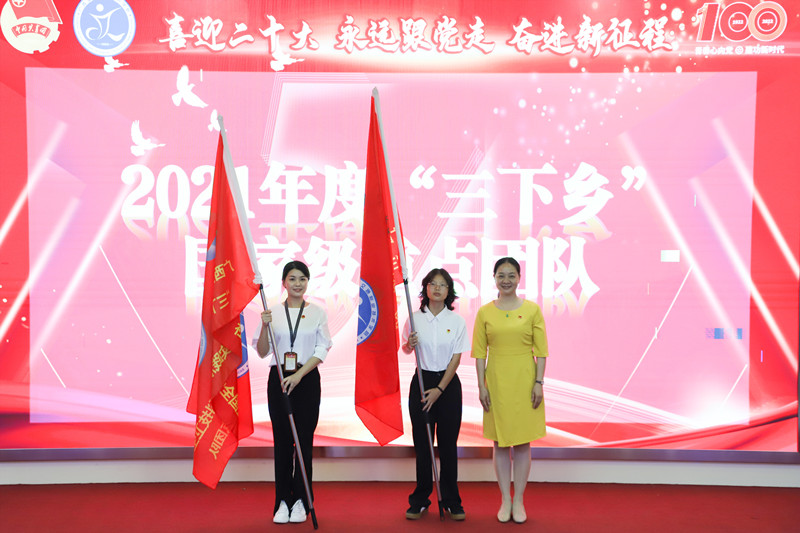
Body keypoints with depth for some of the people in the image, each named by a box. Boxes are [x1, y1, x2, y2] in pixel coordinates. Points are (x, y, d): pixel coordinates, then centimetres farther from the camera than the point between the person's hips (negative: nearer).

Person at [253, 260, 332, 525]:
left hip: (307, 380, -1)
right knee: (282, 441, 4)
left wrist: (298, 375, -15)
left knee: (304, 441, 2)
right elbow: (262, 352, 2)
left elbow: (321, 351, -3)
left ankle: (301, 501, 13)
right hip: (278, 379, 1)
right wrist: (264, 327, -15)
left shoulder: (317, 313, 3)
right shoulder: (273, 313, 5)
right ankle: (283, 502, 13)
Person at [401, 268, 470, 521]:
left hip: (448, 382, -1)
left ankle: (451, 501, 15)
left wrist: (439, 389, -12)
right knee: (422, 443, 5)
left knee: (448, 443, 4)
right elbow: (406, 349, 12)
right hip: (421, 381, 1)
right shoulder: (415, 318, 0)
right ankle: (420, 500, 17)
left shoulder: (456, 321, -3)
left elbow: (456, 358, -5)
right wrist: (410, 344, -13)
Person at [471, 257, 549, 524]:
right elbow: (479, 352, 2)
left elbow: (541, 350, -1)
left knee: (522, 442, 6)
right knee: (500, 443, 8)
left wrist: (539, 382, -7)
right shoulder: (484, 312, 2)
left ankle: (519, 500, 18)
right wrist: (481, 385, -4)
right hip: (497, 380, 1)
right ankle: (505, 500, 20)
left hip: (524, 380, -1)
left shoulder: (532, 309, 0)